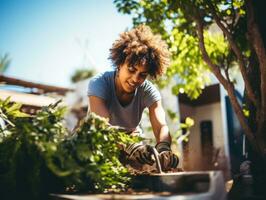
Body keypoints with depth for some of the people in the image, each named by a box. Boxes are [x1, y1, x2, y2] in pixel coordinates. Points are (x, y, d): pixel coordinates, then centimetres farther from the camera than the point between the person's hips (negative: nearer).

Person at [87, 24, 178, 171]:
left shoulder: (148, 91, -15)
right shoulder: (98, 83, -23)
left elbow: (161, 127, -25)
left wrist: (163, 148, -47)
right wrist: (129, 145, -54)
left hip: (133, 141, 3)